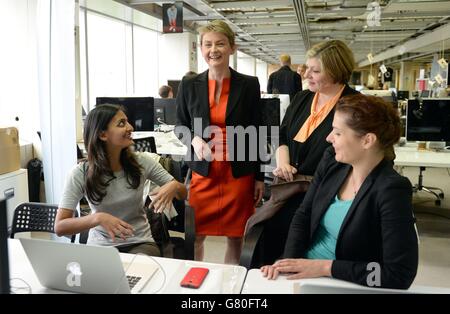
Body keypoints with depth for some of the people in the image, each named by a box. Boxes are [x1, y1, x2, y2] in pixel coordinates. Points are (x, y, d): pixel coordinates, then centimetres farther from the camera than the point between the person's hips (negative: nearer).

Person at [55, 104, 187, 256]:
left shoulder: (141, 162, -6)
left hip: (140, 243, 1)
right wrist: (98, 218, -32)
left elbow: (183, 193, 2)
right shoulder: (80, 173, -11)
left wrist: (174, 187, -22)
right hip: (100, 246, 0)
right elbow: (59, 227, -15)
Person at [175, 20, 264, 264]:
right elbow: (180, 125, 10)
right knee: (195, 235, 7)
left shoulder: (249, 85, -1)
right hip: (202, 172, 1)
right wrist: (194, 140, -13)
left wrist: (260, 177, 3)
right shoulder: (189, 85, 1)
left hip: (239, 173, 0)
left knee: (235, 236, 9)